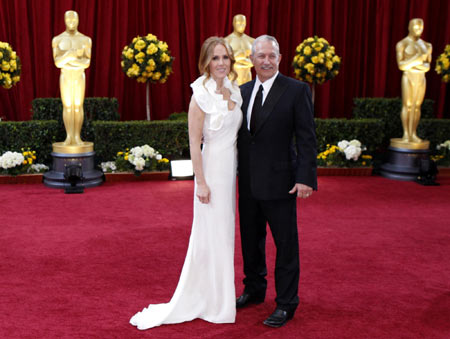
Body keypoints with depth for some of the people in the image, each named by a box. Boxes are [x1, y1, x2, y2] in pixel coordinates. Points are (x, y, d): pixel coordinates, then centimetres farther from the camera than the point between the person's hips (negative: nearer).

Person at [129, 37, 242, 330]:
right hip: (212, 170, -7)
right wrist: (201, 182, -16)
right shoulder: (202, 95, -16)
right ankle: (211, 302, 19)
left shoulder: (235, 90, 5)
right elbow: (194, 142, -16)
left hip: (232, 170, 7)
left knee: (225, 232, 17)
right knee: (211, 234, 3)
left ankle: (220, 294, 33)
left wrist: (237, 172, 12)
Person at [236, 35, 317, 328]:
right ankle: (254, 289, 37)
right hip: (248, 182, 6)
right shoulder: (243, 91, 8)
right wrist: (238, 174, 8)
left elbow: (307, 137, -11)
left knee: (286, 243, 4)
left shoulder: (297, 90, -7)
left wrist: (306, 178, -18)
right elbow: (240, 135, 12)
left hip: (279, 181, -6)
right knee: (251, 239, 18)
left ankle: (286, 304, 18)